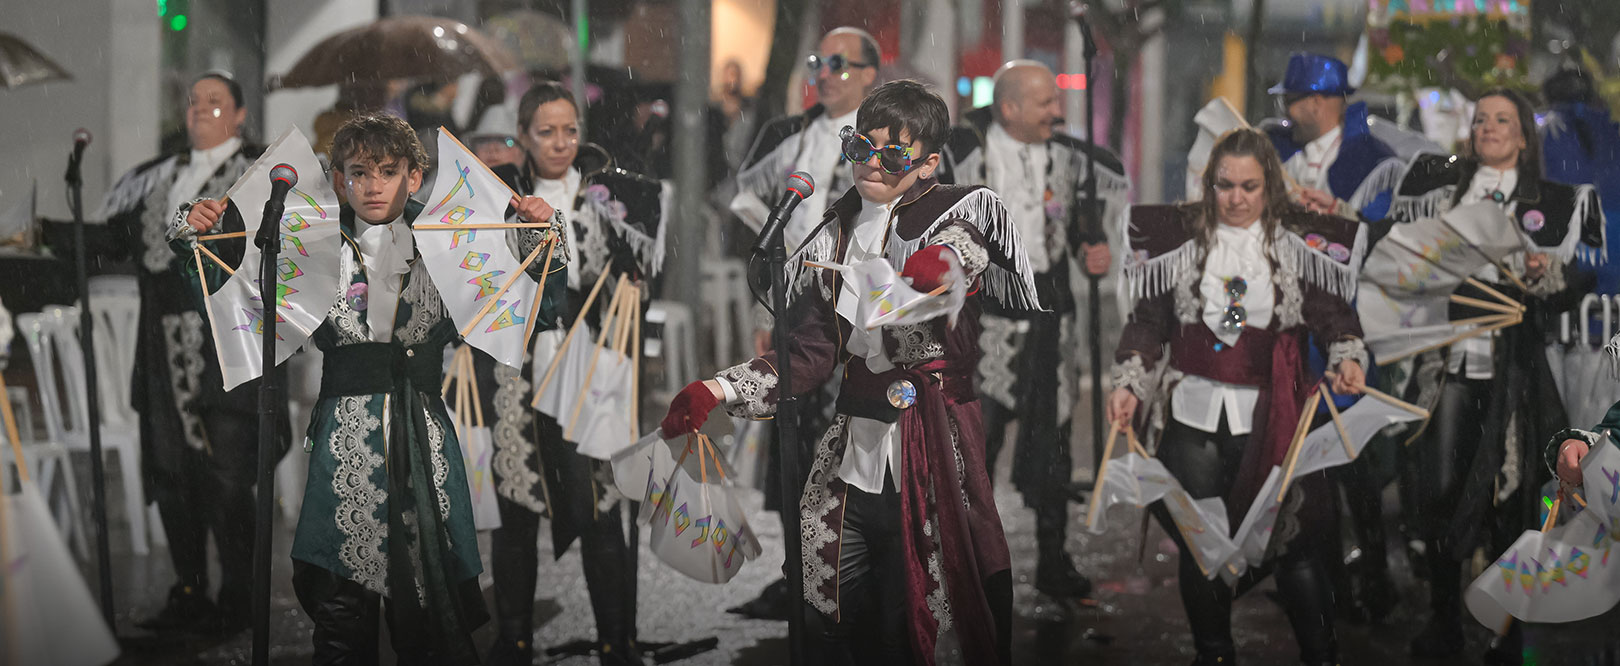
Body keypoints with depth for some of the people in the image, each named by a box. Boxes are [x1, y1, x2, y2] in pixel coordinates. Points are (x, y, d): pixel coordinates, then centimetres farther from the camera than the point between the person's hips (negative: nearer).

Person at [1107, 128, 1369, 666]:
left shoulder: (1298, 241, 3)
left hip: (1273, 418, -2)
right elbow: (1148, 320, 6)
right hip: (1196, 418, 2)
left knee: (1295, 545, -3)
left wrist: (1348, 357, -16)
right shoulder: (1181, 237, 5)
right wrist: (1130, 385, -4)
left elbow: (1332, 311, 2)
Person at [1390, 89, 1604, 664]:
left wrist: (1543, 275, -15)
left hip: (1513, 368, -1)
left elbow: (1573, 287, 5)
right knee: (1441, 495, -2)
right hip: (1448, 361, 2)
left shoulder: (1554, 202, 9)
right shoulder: (1441, 184, 14)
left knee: (1510, 498, -2)